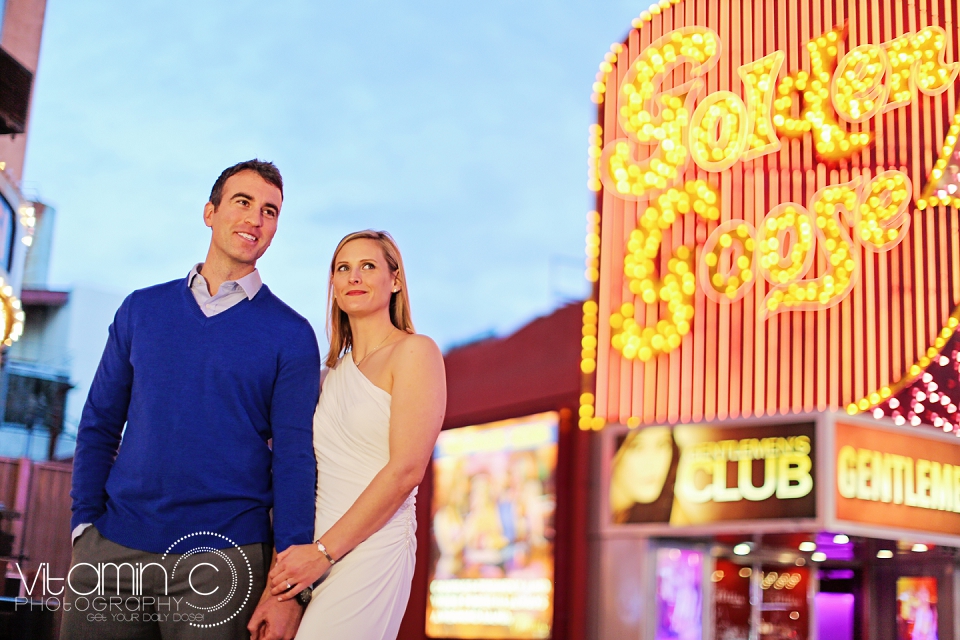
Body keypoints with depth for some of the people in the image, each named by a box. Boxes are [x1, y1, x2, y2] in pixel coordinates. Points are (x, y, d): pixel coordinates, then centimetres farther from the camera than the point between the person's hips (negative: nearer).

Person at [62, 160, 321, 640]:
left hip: (222, 559, -3)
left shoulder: (290, 334, -1)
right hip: (113, 547, 3)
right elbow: (99, 424, 12)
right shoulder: (141, 309, 9)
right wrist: (85, 522, 2)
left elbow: (294, 457, -4)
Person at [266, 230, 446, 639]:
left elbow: (405, 470, -12)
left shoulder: (413, 351, -4)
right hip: (315, 549, 6)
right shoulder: (335, 368, 16)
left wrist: (324, 551, -12)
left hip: (370, 549, -6)